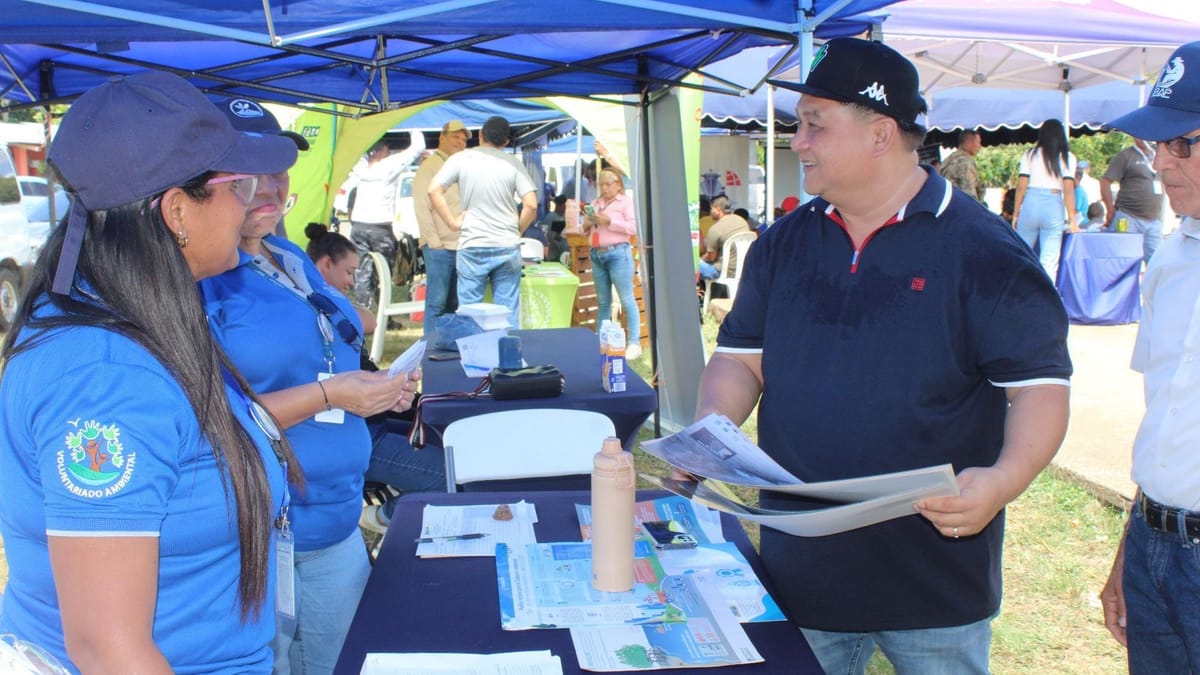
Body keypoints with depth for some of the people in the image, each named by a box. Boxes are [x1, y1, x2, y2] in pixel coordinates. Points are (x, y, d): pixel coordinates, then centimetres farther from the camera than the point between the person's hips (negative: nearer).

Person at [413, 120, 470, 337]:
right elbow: (422, 208, -9)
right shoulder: (430, 166, -2)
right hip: (439, 248, -7)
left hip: (462, 247, 7)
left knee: (454, 303, 9)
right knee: (437, 302, -7)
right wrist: (435, 242, -13)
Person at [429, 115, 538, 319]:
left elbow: (434, 191, -6)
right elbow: (531, 205, -6)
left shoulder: (462, 158, 1)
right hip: (507, 247, 1)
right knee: (507, 312, 6)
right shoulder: (513, 163, 2)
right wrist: (518, 230, 8)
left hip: (472, 247, -1)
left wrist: (453, 222, 1)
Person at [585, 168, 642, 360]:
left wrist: (608, 221, -16)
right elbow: (586, 232, 21)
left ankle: (634, 343, -5)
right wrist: (587, 225, -2)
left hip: (618, 253, -6)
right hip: (597, 255, 6)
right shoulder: (595, 203, 17)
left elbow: (634, 228, -11)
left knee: (627, 300, -6)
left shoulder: (626, 201, 1)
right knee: (603, 302, 11)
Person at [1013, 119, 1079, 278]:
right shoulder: (1067, 158, 5)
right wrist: (1072, 220, 0)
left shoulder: (1030, 154, 8)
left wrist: (1016, 214, 8)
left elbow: (1021, 186, 2)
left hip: (1030, 204, 1)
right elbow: (1068, 189, -3)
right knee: (1049, 263, 0)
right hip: (1053, 206, -1)